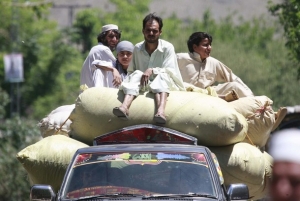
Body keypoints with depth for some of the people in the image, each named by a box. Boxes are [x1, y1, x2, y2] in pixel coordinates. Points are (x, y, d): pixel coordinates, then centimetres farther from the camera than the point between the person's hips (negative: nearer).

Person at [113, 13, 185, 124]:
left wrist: (152, 71, -24)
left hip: (165, 85, -3)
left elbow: (170, 71, -10)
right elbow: (131, 71, 12)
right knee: (137, 74, -26)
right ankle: (125, 107, -53)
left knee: (162, 76, -34)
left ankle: (161, 111, -63)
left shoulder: (167, 48, -1)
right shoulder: (137, 48, 10)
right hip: (143, 86, 3)